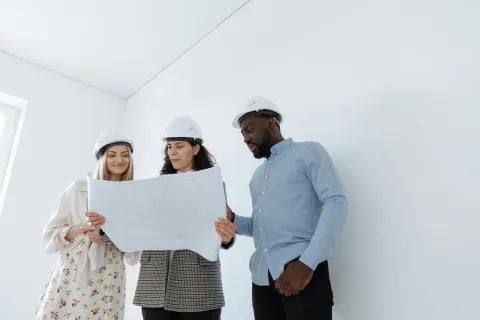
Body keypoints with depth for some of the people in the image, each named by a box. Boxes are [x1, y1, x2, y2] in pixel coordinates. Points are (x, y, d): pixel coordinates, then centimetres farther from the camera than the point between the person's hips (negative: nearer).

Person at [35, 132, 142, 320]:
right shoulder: (78, 188, 0)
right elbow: (50, 232, 3)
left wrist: (107, 237, -17)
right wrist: (80, 229, -15)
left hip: (108, 280, 0)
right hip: (70, 274, 0)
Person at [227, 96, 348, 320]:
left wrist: (307, 262, -19)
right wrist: (232, 220, 2)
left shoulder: (308, 152, 1)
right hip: (262, 278, 6)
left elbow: (336, 203, -10)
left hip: (304, 270, -6)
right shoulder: (258, 175, 21)